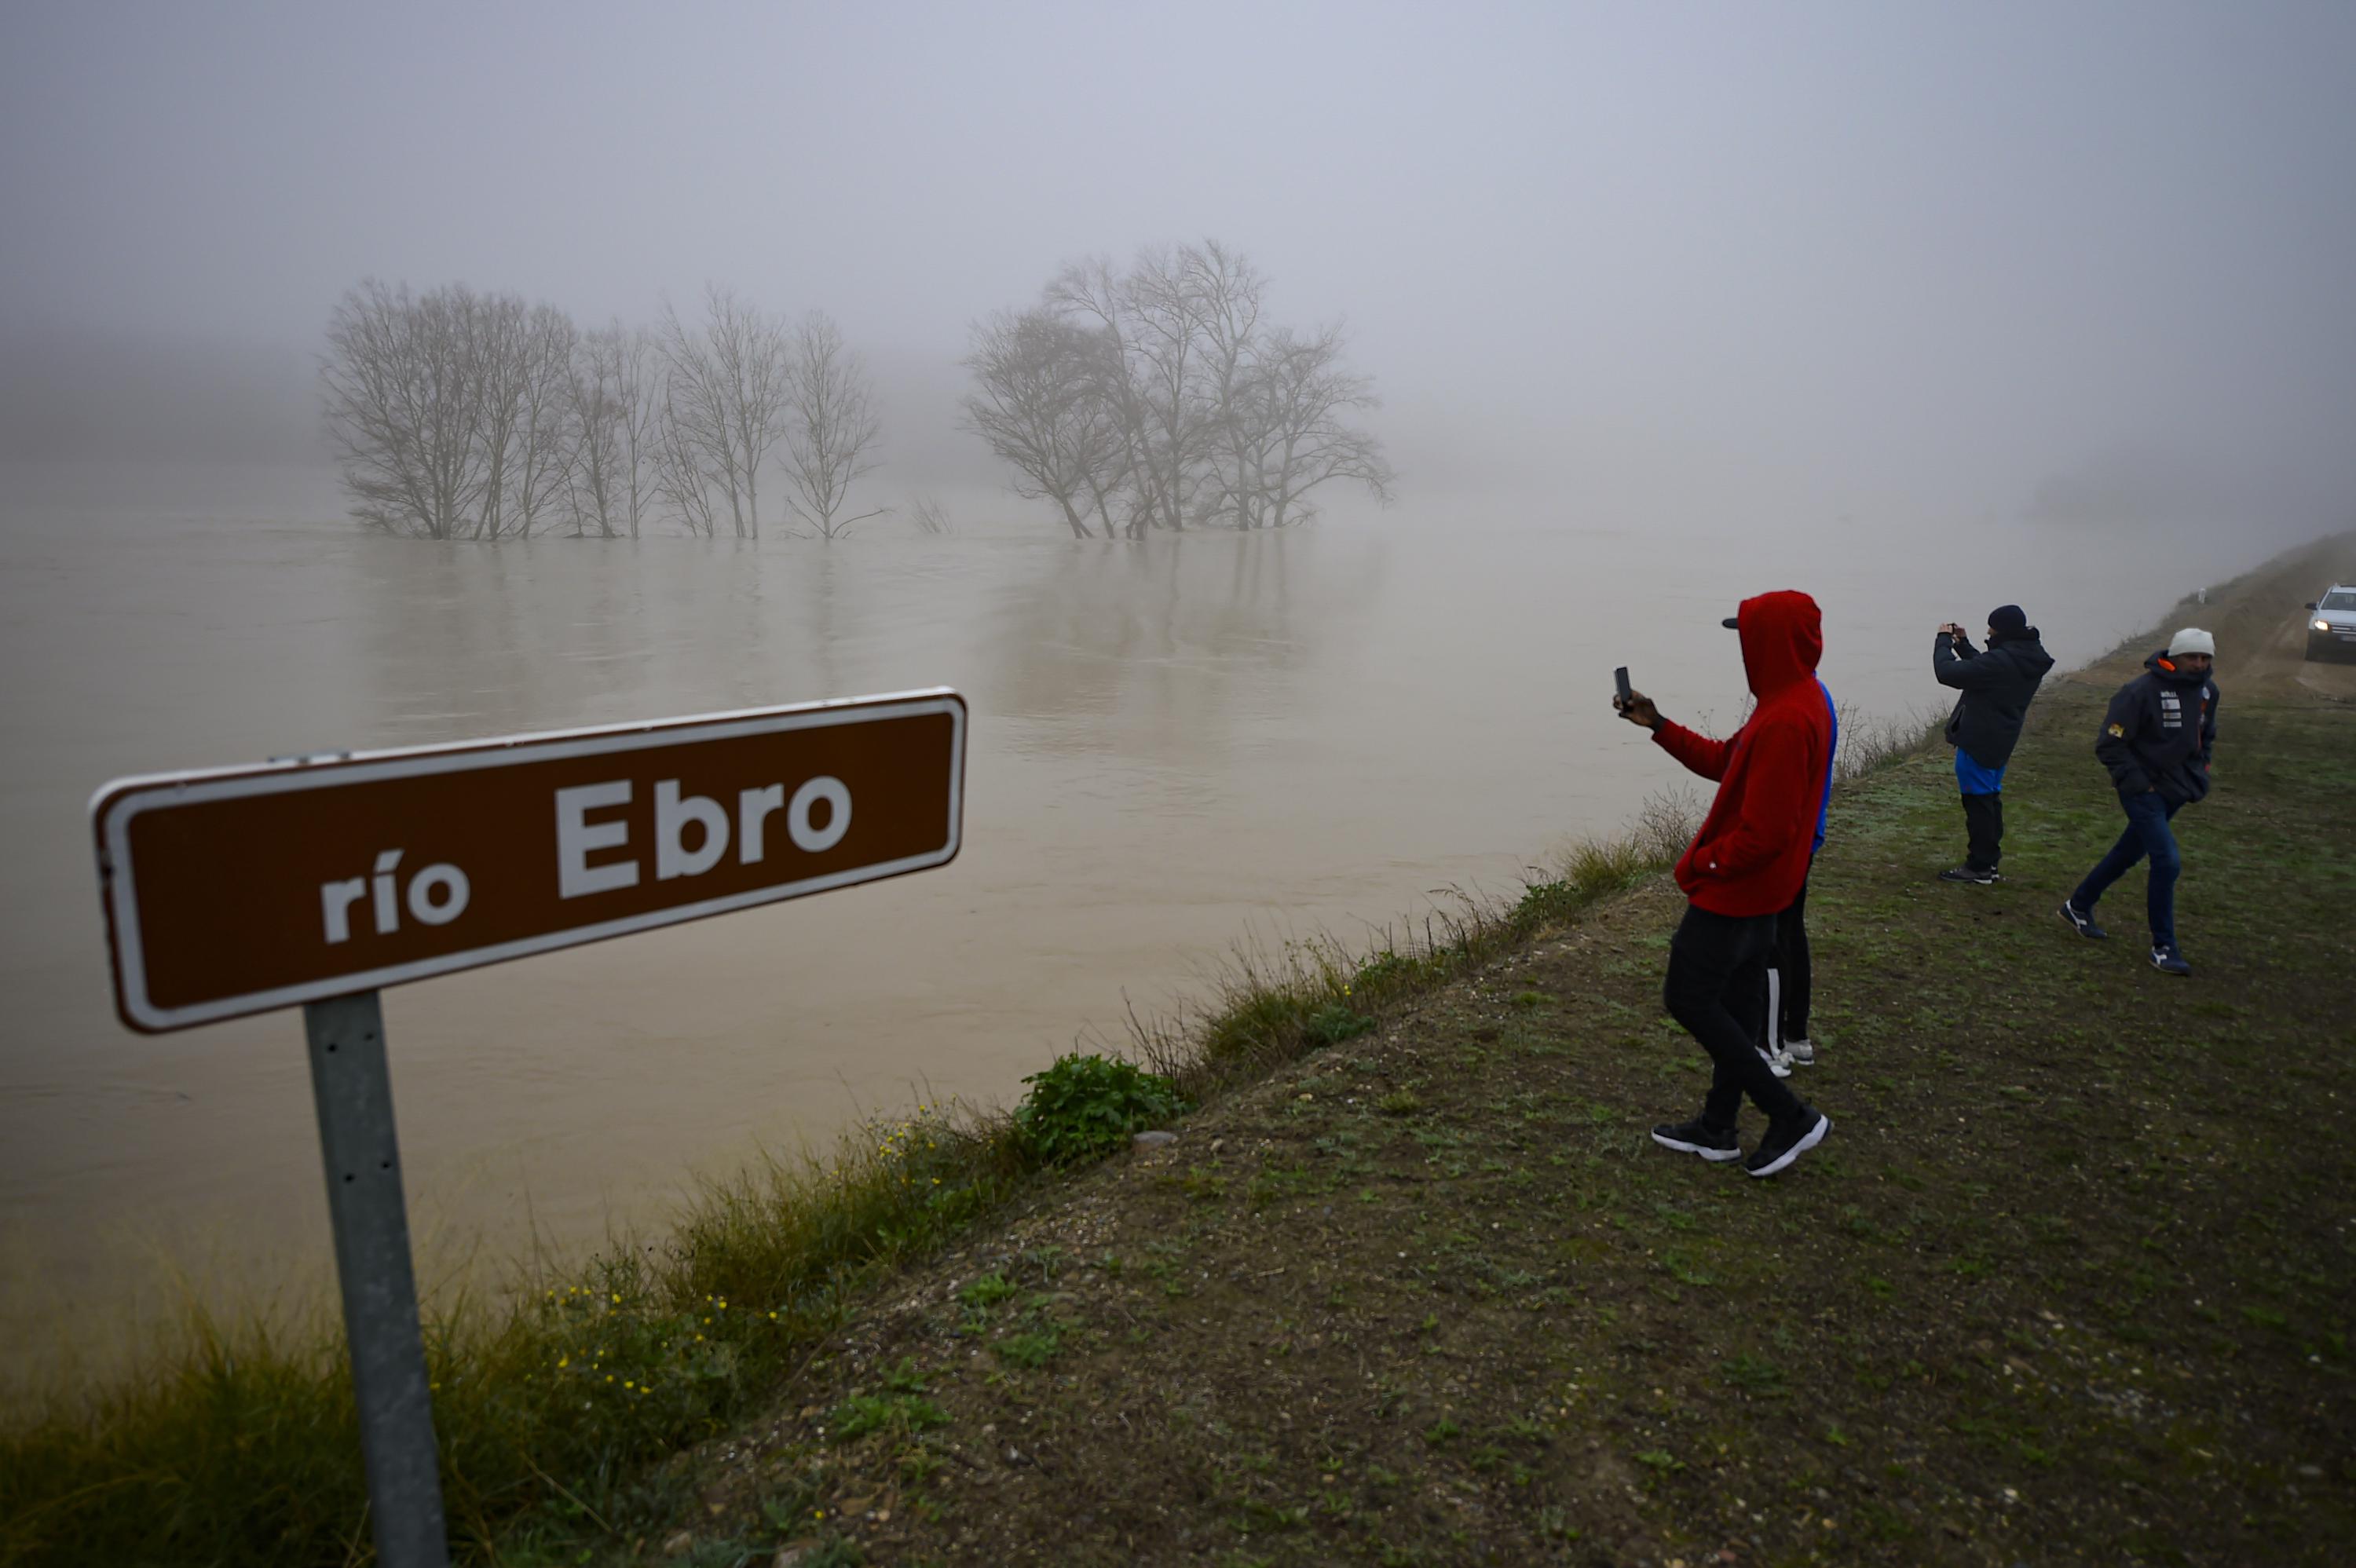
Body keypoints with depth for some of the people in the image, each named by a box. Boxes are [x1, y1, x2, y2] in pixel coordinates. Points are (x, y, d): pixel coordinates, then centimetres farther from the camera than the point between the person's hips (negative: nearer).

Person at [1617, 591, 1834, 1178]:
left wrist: (1701, 864, -14)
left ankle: (1790, 1115, 6)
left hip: (1735, 887, -10)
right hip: (1760, 888, 10)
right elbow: (1724, 762, 16)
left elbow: (1763, 832, -29)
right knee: (1734, 1003, 16)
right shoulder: (1794, 702, 7)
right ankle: (1717, 1128, 28)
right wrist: (1658, 726, 11)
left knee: (1688, 998, 0)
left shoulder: (1786, 721, -27)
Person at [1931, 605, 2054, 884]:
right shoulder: (2029, 661, 5)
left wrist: (1944, 640, -9)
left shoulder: (2001, 661, -25)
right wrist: (1961, 643, 14)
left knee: (1978, 801, -2)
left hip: (1977, 742, -9)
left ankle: (1979, 867, 5)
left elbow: (1947, 672, -24)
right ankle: (1989, 861, 28)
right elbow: (1981, 669, 20)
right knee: (1989, 799, 18)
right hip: (2000, 742, 9)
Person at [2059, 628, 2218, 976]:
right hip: (2144, 791, -8)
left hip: (2176, 792, 8)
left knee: (2128, 854, 16)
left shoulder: (2207, 692, 7)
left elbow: (2206, 737, 26)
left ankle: (2078, 905, 35)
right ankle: (2163, 947, -4)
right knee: (2167, 860, -14)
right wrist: (2136, 782, -18)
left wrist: (2199, 774, 14)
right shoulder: (2143, 691, -18)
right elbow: (2109, 744, -16)